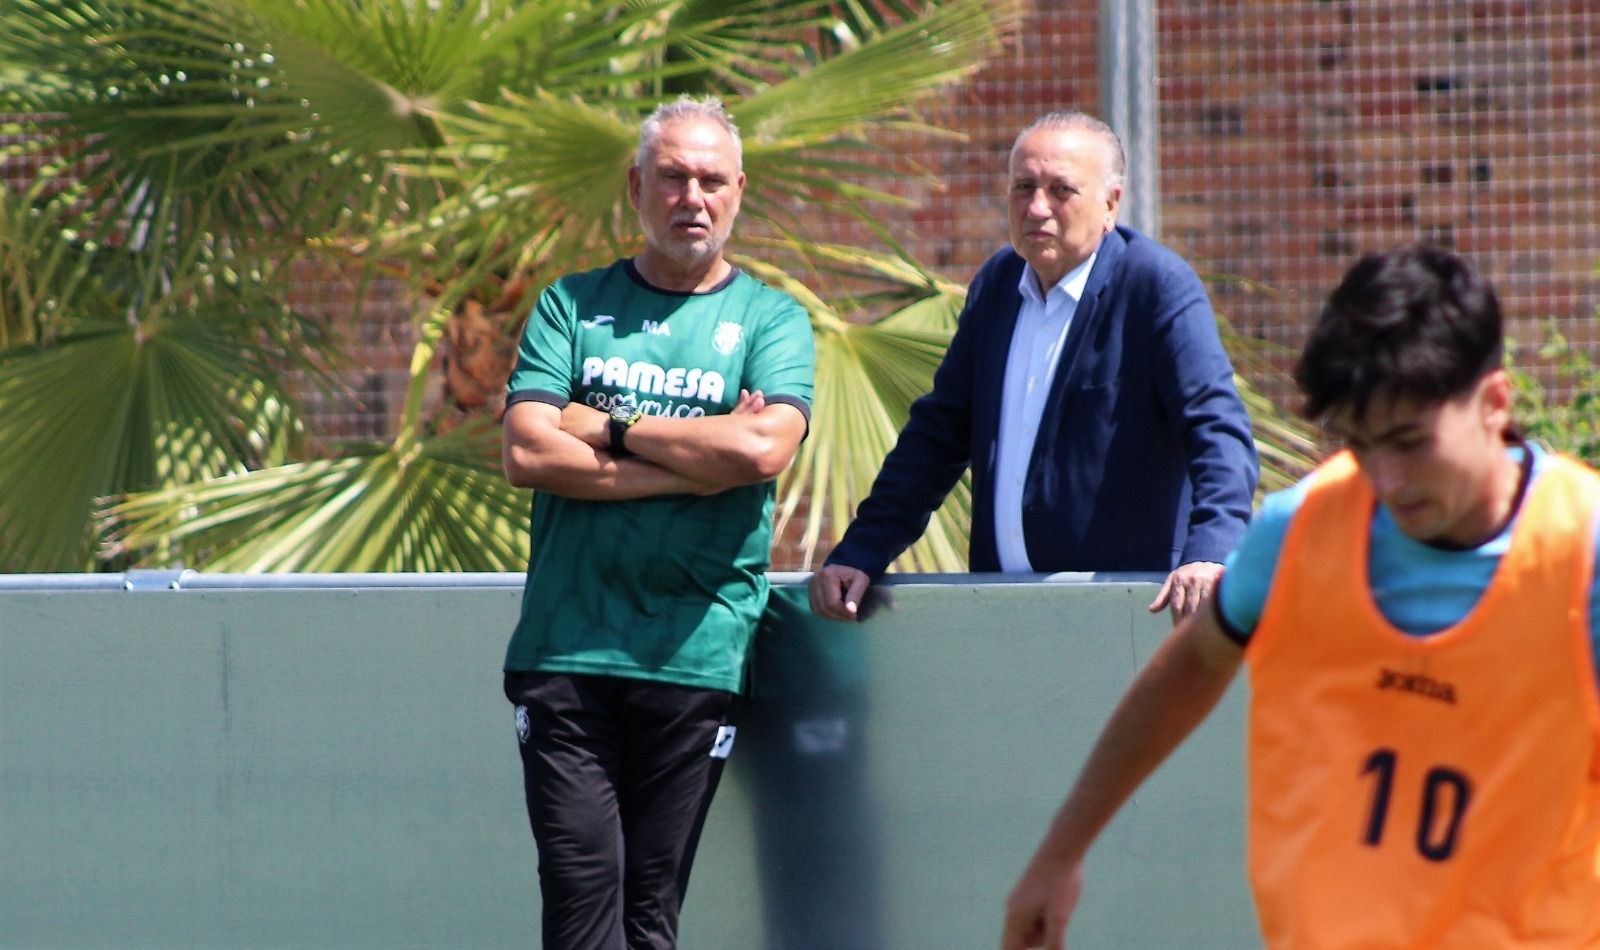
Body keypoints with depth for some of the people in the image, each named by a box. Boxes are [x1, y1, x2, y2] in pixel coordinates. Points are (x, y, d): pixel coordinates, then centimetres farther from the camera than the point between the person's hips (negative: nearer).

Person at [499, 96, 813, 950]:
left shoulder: (771, 320, 9)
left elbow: (763, 448, -10)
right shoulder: (572, 307, 11)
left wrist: (610, 428, -4)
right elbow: (526, 453, -3)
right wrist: (696, 459, -7)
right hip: (565, 648, 1)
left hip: (695, 653, 0)